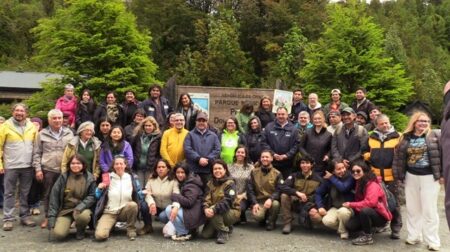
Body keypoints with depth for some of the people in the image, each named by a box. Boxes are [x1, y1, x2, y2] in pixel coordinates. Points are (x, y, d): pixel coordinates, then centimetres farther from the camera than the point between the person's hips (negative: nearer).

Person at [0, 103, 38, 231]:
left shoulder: (32, 127, 6)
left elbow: (36, 146, 9)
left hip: (28, 166, 3)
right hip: (11, 166, -3)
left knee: (25, 193, 11)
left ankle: (25, 216, 19)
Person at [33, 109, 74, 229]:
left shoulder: (69, 133, 5)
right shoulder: (42, 134, 3)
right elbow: (37, 153, 4)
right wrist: (38, 169, -3)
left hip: (65, 170, 1)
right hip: (48, 170, 0)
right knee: (48, 194, 8)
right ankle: (48, 217, 21)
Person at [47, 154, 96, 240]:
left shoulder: (89, 178, -2)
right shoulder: (63, 177, 0)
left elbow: (92, 196, -4)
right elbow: (54, 196, 0)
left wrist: (81, 206, -23)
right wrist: (52, 216, -6)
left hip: (81, 208, -1)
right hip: (65, 209, 1)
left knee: (83, 216, -37)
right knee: (59, 234, -21)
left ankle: (80, 230, 1)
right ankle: (67, 224, 18)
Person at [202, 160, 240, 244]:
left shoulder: (230, 183, -14)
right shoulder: (210, 183, 4)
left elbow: (228, 201, -27)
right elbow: (207, 198, -9)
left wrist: (214, 210, -41)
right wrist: (206, 208, -32)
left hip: (232, 212, -6)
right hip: (217, 213, 6)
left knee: (215, 212, -34)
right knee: (205, 234, -5)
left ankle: (224, 232, -11)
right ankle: (226, 226, 19)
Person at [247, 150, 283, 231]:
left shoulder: (277, 174, 4)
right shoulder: (254, 172, 7)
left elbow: (279, 190, -6)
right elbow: (250, 189, 3)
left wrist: (270, 199, -25)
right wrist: (254, 203, -11)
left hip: (271, 200, 0)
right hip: (258, 201, 0)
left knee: (275, 204, -36)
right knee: (257, 216, -31)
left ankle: (271, 222, -4)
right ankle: (263, 219, 10)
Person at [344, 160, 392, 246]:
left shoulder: (372, 184, -21)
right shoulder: (359, 182, 5)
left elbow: (370, 202, -33)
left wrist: (351, 205, -25)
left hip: (380, 216, -7)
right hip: (367, 213, 7)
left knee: (364, 210, -37)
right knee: (350, 225, -15)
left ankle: (368, 237, -16)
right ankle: (368, 229, 13)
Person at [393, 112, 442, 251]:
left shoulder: (436, 135, -6)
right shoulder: (405, 138, 4)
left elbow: (444, 154, -9)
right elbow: (398, 157, 6)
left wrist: (443, 174, -11)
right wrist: (398, 175, 3)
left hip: (429, 176, -4)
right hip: (411, 176, 4)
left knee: (429, 210, 0)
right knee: (412, 209, 12)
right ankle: (413, 236, 24)